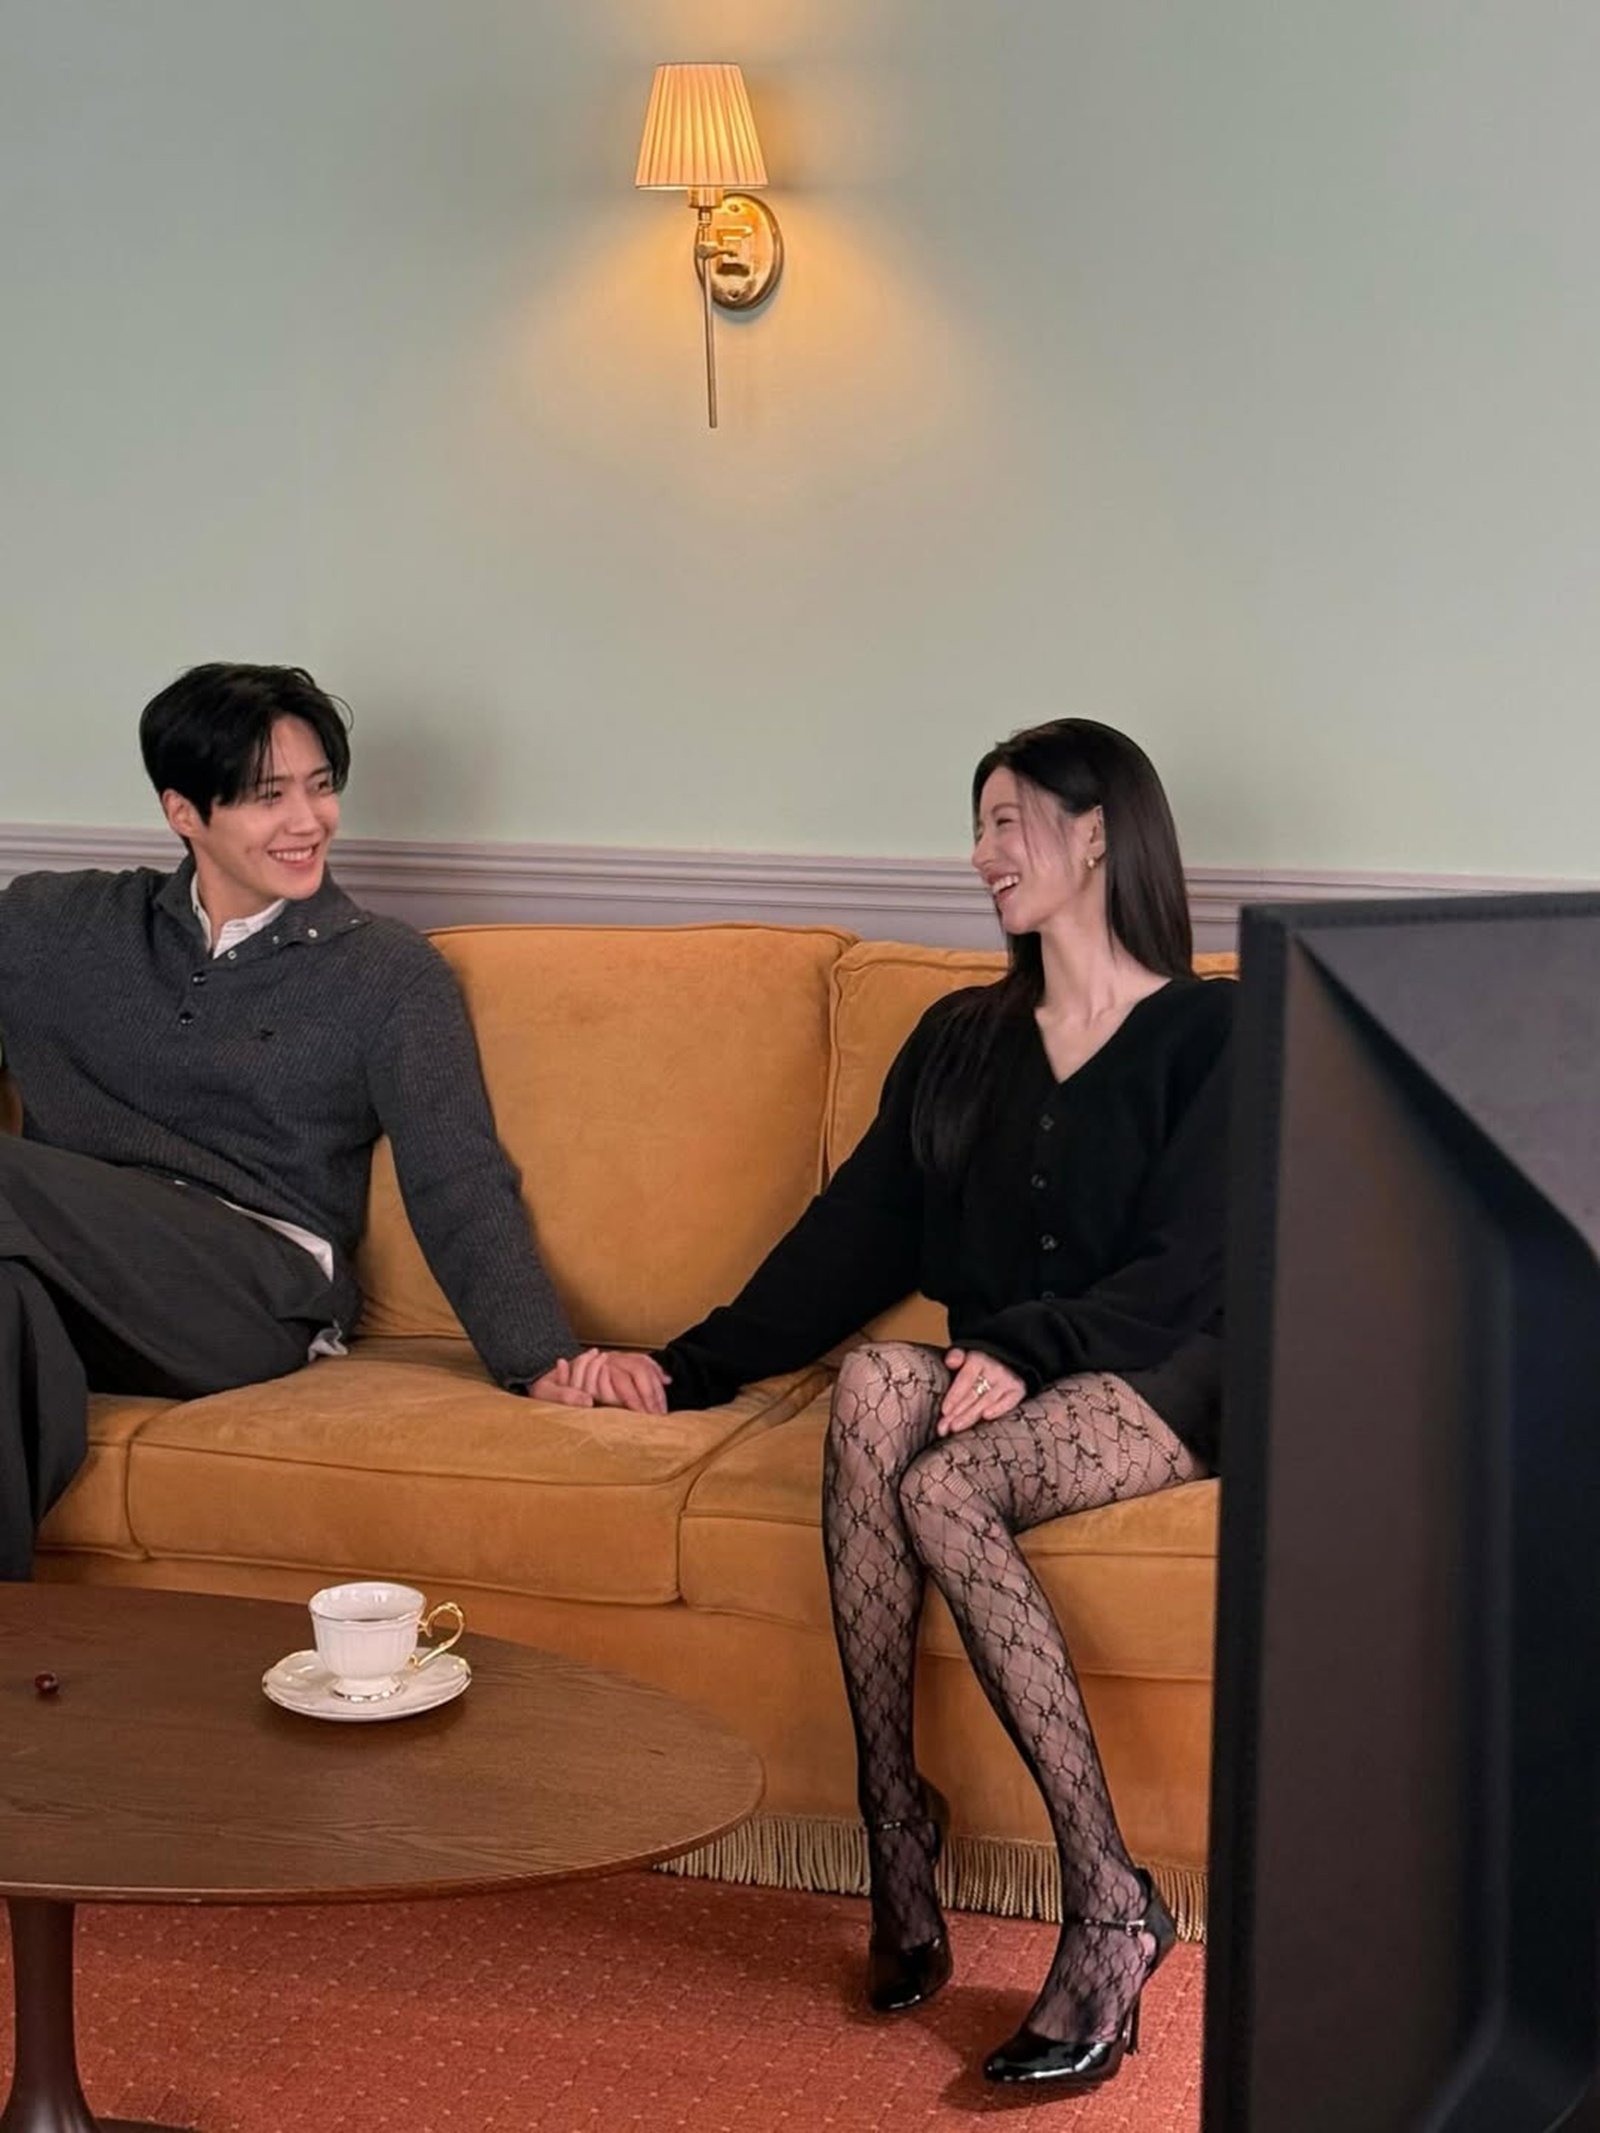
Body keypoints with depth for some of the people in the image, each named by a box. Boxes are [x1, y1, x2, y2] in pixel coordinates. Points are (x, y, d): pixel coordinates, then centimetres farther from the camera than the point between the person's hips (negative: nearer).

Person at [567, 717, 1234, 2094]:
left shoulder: (1208, 1034, 4)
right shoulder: (959, 1041, 21)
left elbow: (1184, 1267, -8)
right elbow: (855, 1236, 16)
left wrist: (1028, 1352, -23)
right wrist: (689, 1369, 7)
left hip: (1160, 1380, -4)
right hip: (997, 1379, 4)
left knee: (939, 1487, -35)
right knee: (876, 1384, -32)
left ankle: (1111, 1908, -33)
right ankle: (896, 1832, -33)